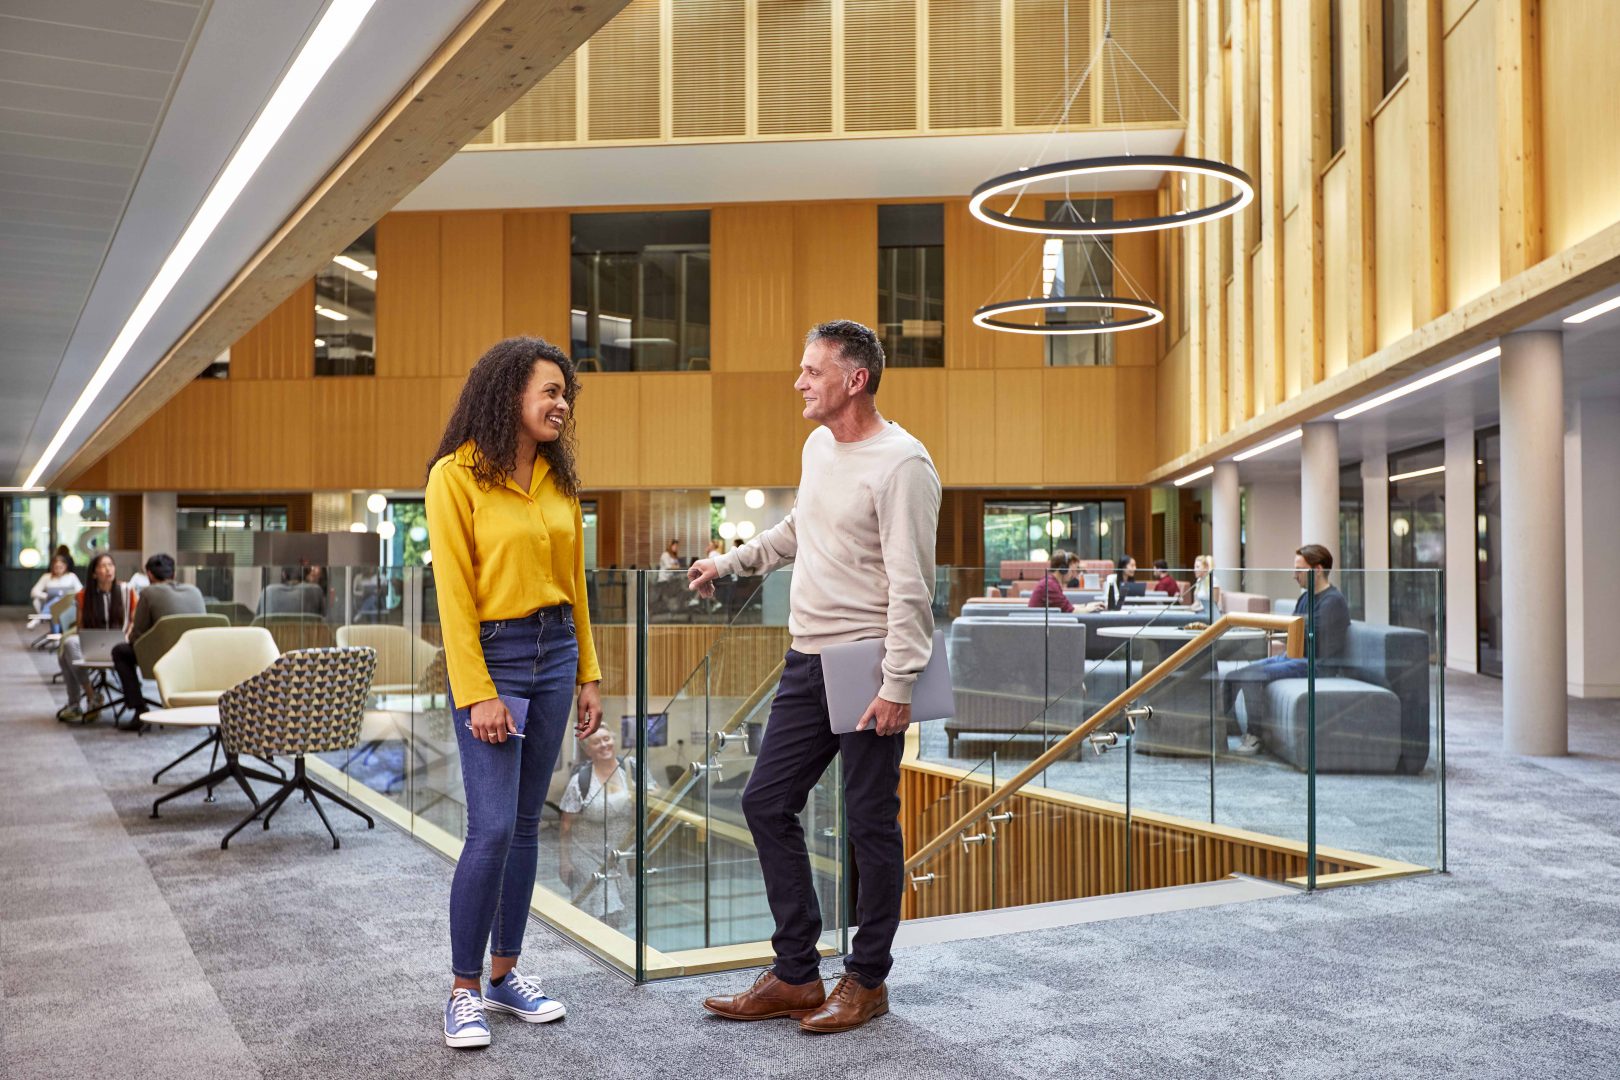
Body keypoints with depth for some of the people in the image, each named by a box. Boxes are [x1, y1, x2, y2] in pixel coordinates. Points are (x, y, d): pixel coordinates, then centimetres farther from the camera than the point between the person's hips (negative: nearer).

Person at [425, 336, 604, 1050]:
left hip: (556, 652, 6)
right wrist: (477, 694, -16)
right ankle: (464, 990, 7)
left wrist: (588, 676, 11)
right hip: (491, 655, -6)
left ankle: (505, 973, 22)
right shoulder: (456, 475, -9)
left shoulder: (559, 479, 9)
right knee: (492, 827, -8)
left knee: (526, 823, 10)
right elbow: (454, 592, -12)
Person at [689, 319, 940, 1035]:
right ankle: (796, 976, 19)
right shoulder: (818, 446, 12)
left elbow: (911, 586, -19)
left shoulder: (900, 464, -15)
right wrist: (729, 562, 33)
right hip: (808, 659, 9)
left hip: (868, 666, -9)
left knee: (870, 825, 2)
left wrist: (897, 684, -21)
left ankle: (867, 981, 19)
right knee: (766, 803, 9)